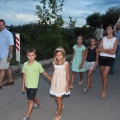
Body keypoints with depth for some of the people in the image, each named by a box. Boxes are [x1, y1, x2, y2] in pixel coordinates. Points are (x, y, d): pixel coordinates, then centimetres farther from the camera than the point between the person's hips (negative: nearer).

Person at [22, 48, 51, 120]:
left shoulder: (38, 65, -17)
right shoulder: (25, 64, -5)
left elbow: (43, 72, -4)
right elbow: (24, 75, 4)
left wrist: (50, 78, 6)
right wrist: (23, 86, 10)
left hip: (34, 86, -5)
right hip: (27, 85, 5)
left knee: (30, 101, 0)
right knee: (33, 97, 26)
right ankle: (38, 103, 56)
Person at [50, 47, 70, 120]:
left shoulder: (66, 64, -14)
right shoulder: (54, 63, 1)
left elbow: (67, 75, -11)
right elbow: (54, 73, 10)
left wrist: (67, 86, -11)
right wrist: (52, 82, 12)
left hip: (62, 83, -5)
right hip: (55, 83, 5)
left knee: (59, 99, 2)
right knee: (56, 98, 16)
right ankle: (61, 106, 49)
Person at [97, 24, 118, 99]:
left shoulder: (115, 40, -4)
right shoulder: (103, 38, 6)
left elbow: (113, 52, -12)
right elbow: (99, 49, -4)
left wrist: (103, 50, -8)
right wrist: (108, 50, -14)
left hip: (109, 58, -4)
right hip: (102, 58, 4)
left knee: (105, 75, -11)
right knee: (103, 75, 11)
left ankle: (104, 91, 5)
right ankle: (104, 90, 26)